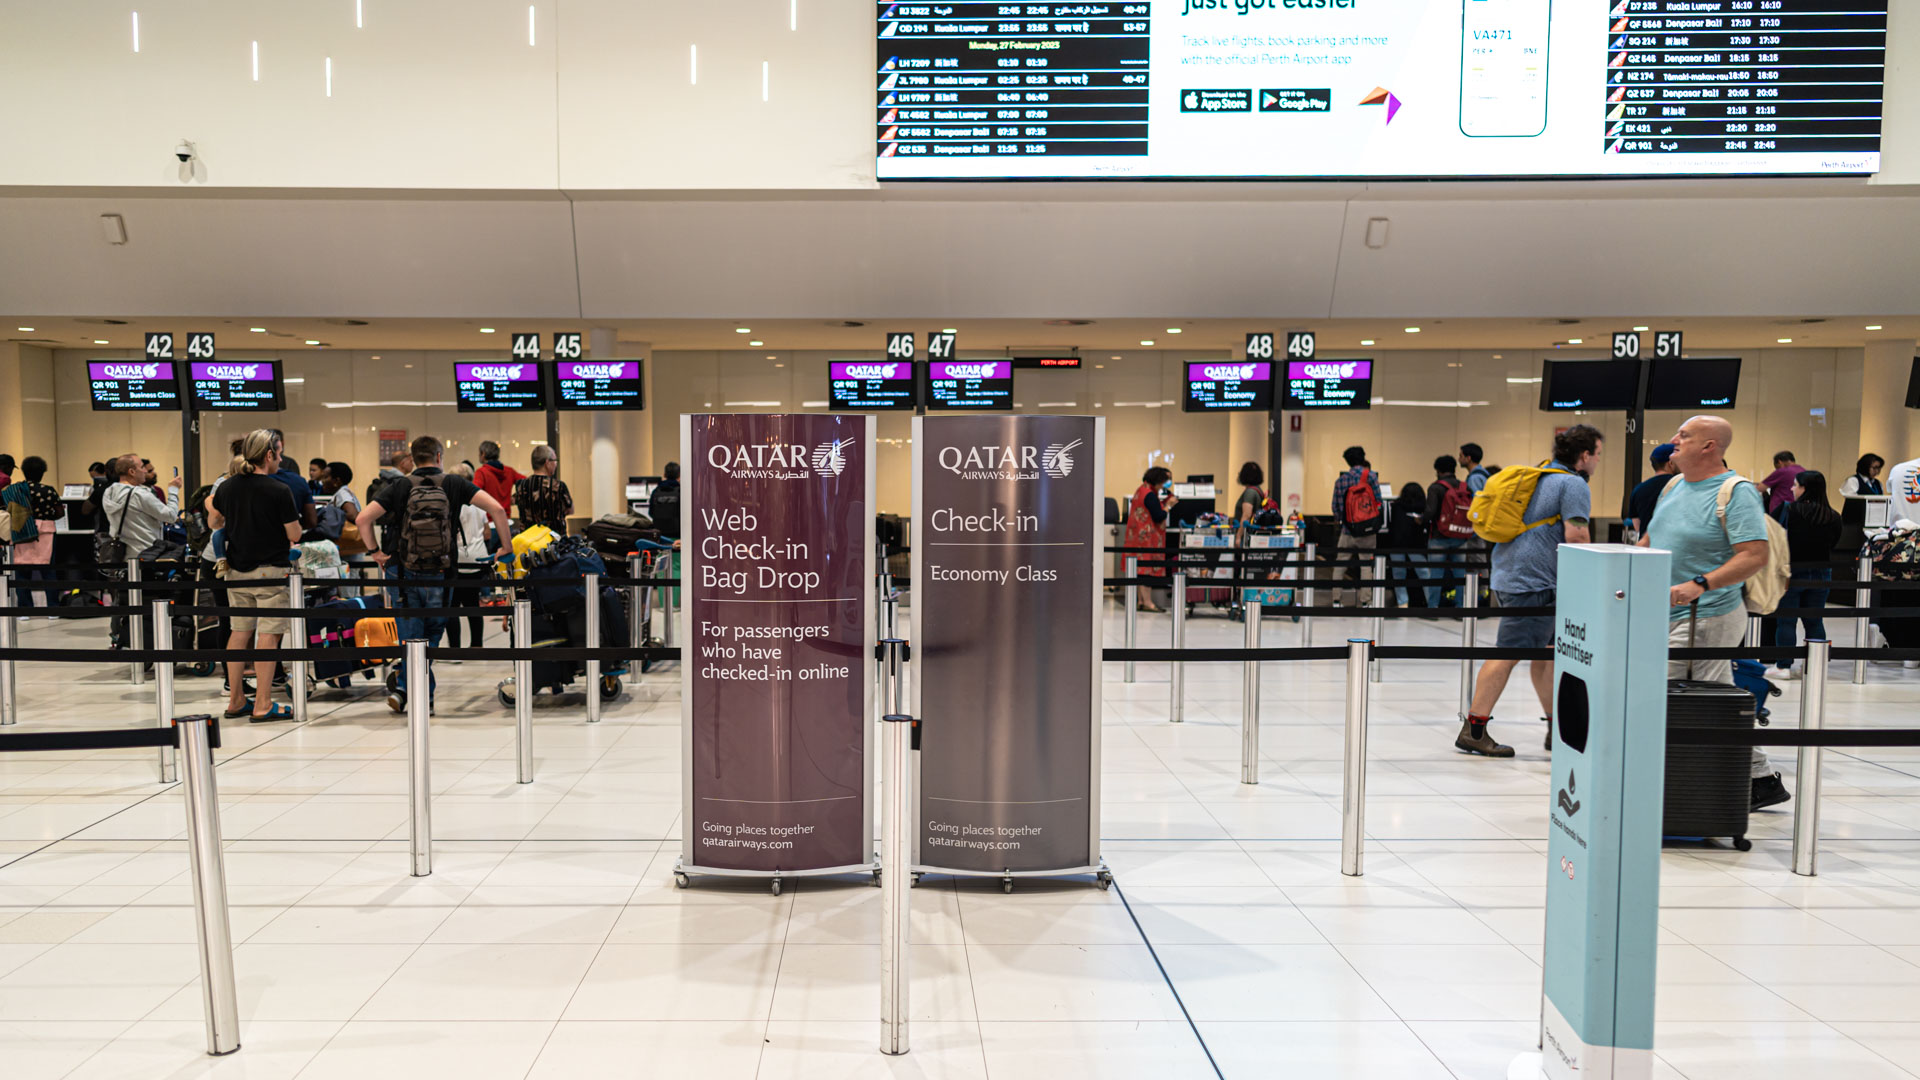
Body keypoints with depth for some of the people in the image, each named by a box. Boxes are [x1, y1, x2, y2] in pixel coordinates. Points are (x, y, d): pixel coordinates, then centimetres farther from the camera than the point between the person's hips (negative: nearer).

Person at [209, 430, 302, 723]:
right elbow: (294, 535, -11)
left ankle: (236, 699, 21)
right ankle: (263, 705, -2)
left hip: (237, 571, 6)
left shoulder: (227, 487, 4)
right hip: (271, 571, -6)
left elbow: (213, 522, 19)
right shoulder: (279, 490, -15)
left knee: (240, 632, 14)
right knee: (268, 635, -3)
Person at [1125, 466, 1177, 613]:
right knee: (1148, 567, -7)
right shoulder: (1150, 495, -17)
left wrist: (1166, 501, 14)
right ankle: (1147, 602, -6)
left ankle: (1142, 601, 15)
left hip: (1138, 534, 10)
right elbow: (1159, 517, -18)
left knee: (1142, 568, 11)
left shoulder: (1141, 490, 13)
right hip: (1147, 537, -10)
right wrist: (1168, 505, -5)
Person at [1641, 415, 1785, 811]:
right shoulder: (1674, 486, 13)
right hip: (1668, 616, 8)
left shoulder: (1737, 492, -11)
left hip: (1705, 619, -8)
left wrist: (1699, 585, -28)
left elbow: (1755, 556, -19)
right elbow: (1649, 539, 24)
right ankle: (1763, 781, 26)